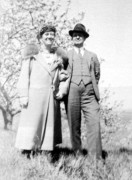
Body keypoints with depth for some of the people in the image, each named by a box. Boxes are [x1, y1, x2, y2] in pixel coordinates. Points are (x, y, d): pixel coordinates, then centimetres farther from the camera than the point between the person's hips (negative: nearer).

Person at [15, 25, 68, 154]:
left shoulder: (58, 56, 18)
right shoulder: (32, 53, 7)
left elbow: (62, 77, 19)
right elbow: (24, 75, 1)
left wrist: (62, 90, 0)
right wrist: (23, 95, -8)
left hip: (52, 98, 4)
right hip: (34, 95, -4)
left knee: (49, 126, 2)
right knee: (32, 124, -9)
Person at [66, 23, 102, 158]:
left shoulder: (92, 56, 21)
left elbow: (97, 75, 28)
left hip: (89, 94, 1)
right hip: (72, 92, -1)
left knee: (94, 124, -11)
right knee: (74, 126, -2)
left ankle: (96, 157, -11)